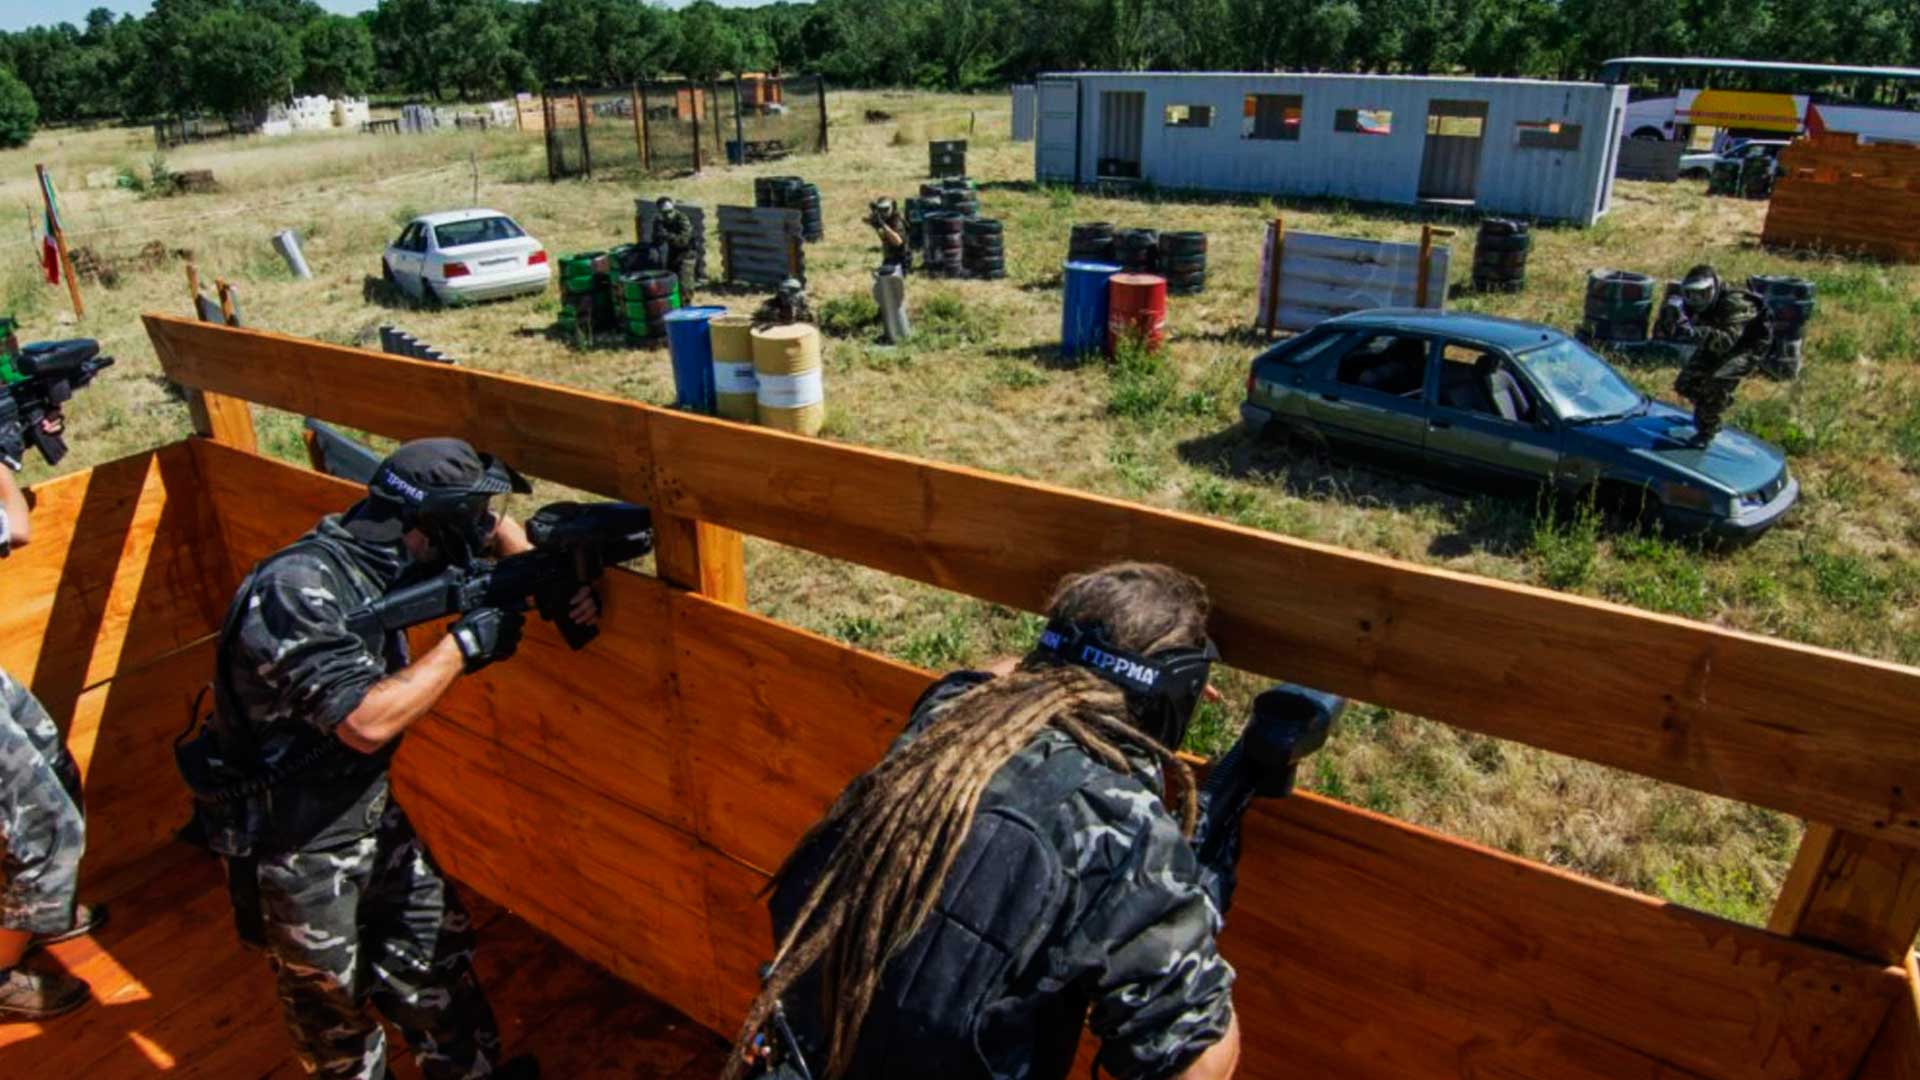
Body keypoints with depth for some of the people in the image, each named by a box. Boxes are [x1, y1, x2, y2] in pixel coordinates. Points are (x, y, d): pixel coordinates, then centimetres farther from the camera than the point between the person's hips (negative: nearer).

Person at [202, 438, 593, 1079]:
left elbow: (489, 531, 11)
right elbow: (365, 722, -33)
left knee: (435, 946, 17)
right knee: (334, 1003, 14)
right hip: (295, 842, -8)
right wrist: (462, 644, -25)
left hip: (370, 814, 8)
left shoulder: (378, 557, -5)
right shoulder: (298, 588, -28)